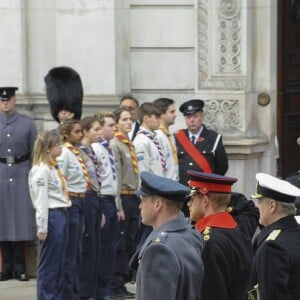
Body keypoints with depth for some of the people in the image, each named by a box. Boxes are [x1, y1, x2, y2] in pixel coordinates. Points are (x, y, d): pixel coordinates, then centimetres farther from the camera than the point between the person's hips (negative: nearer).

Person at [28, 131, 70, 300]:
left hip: (62, 215, 9)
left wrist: (64, 216, 17)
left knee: (60, 263, 12)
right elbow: (41, 201, -17)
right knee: (49, 264, -4)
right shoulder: (41, 170, -13)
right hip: (52, 217, -9)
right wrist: (42, 228, -19)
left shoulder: (54, 167, 16)